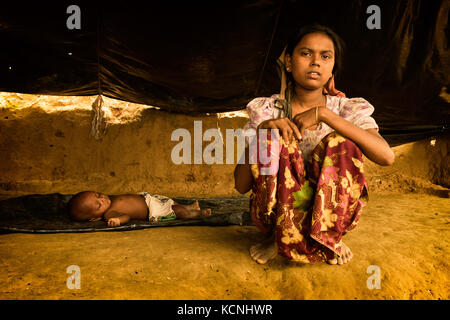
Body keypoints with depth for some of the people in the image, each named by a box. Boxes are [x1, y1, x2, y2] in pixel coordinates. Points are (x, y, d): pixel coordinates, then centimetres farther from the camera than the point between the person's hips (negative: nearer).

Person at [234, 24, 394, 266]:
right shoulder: (267, 110, -3)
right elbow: (241, 186, -9)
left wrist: (324, 114, -24)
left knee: (340, 143, -23)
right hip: (276, 212, 0)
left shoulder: (348, 109, -1)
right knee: (274, 138, -23)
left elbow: (386, 156, -22)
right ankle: (279, 235, -7)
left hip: (328, 210, 1)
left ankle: (327, 234, -3)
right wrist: (261, 130, -24)